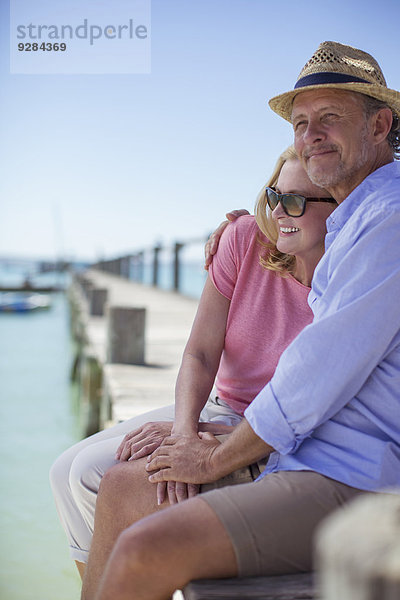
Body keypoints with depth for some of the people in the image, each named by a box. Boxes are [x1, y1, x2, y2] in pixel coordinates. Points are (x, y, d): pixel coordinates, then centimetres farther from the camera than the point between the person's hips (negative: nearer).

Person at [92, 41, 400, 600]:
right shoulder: (355, 224, 18)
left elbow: (321, 377, -19)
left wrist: (215, 459, -6)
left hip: (349, 484, -10)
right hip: (313, 458, 10)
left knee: (145, 551, -25)